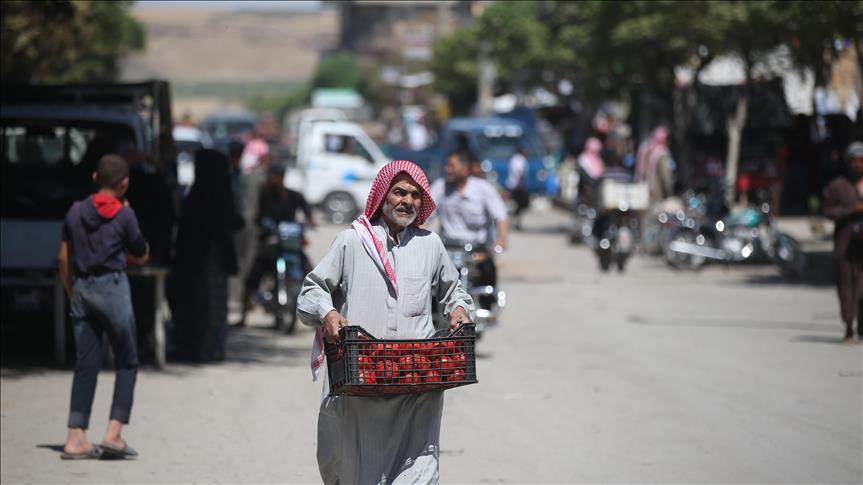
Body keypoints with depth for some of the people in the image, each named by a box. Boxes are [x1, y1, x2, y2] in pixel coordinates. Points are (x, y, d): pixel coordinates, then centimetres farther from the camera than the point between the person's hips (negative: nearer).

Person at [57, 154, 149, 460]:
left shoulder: (76, 211, 7)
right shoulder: (124, 214, -5)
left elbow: (64, 258, 10)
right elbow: (142, 255, 6)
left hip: (81, 288, 5)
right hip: (112, 287, -5)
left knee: (85, 365, 7)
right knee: (127, 362, 5)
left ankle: (76, 438, 1)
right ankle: (114, 433, -6)